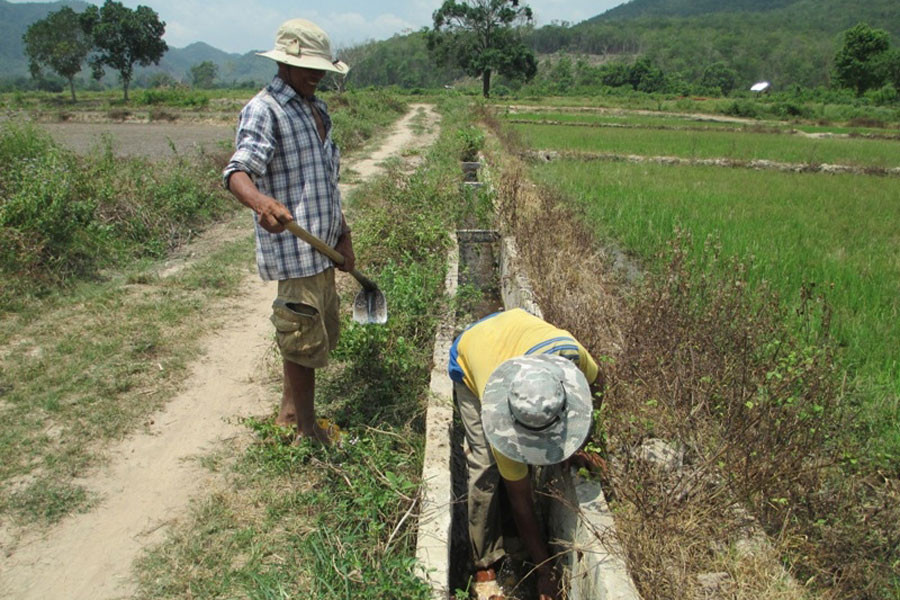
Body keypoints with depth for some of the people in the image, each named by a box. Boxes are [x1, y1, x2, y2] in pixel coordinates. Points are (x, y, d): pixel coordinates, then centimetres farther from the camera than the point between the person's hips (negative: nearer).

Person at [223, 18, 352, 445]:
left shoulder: (317, 109, 17)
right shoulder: (264, 110, -11)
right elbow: (237, 171, -25)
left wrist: (343, 237, 18)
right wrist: (261, 202, -47)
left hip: (321, 246, 9)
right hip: (294, 249, -9)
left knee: (321, 332, 18)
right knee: (303, 336, 0)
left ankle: (289, 414, 35)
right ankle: (307, 430, 18)